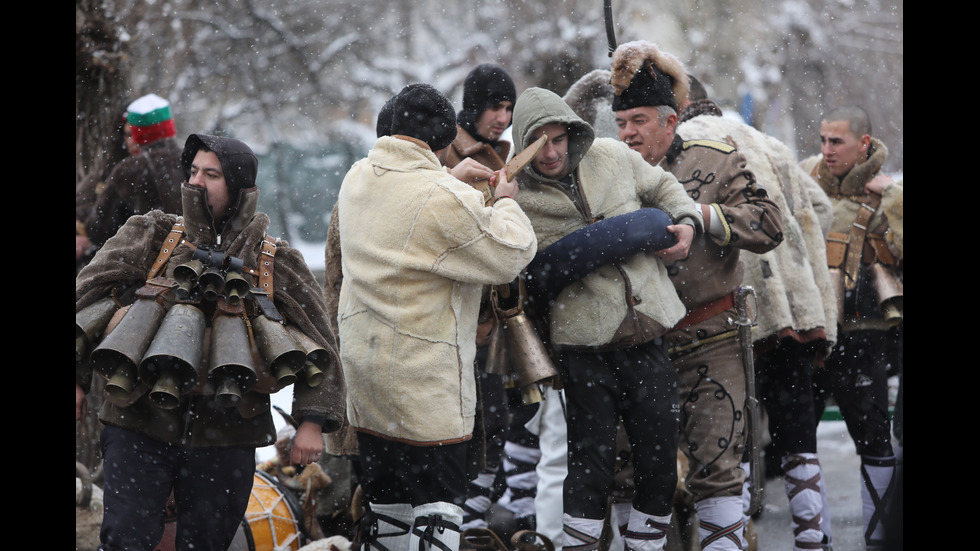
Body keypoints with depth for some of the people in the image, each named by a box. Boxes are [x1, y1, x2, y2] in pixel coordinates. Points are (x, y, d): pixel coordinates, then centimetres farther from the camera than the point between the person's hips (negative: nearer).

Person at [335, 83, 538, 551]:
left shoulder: (357, 179, 3)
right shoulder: (445, 200, -22)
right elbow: (509, 256, -14)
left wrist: (464, 180, 12)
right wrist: (505, 204, 3)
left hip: (362, 363, 8)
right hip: (424, 380, -8)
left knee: (386, 492, 17)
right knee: (438, 493, -2)